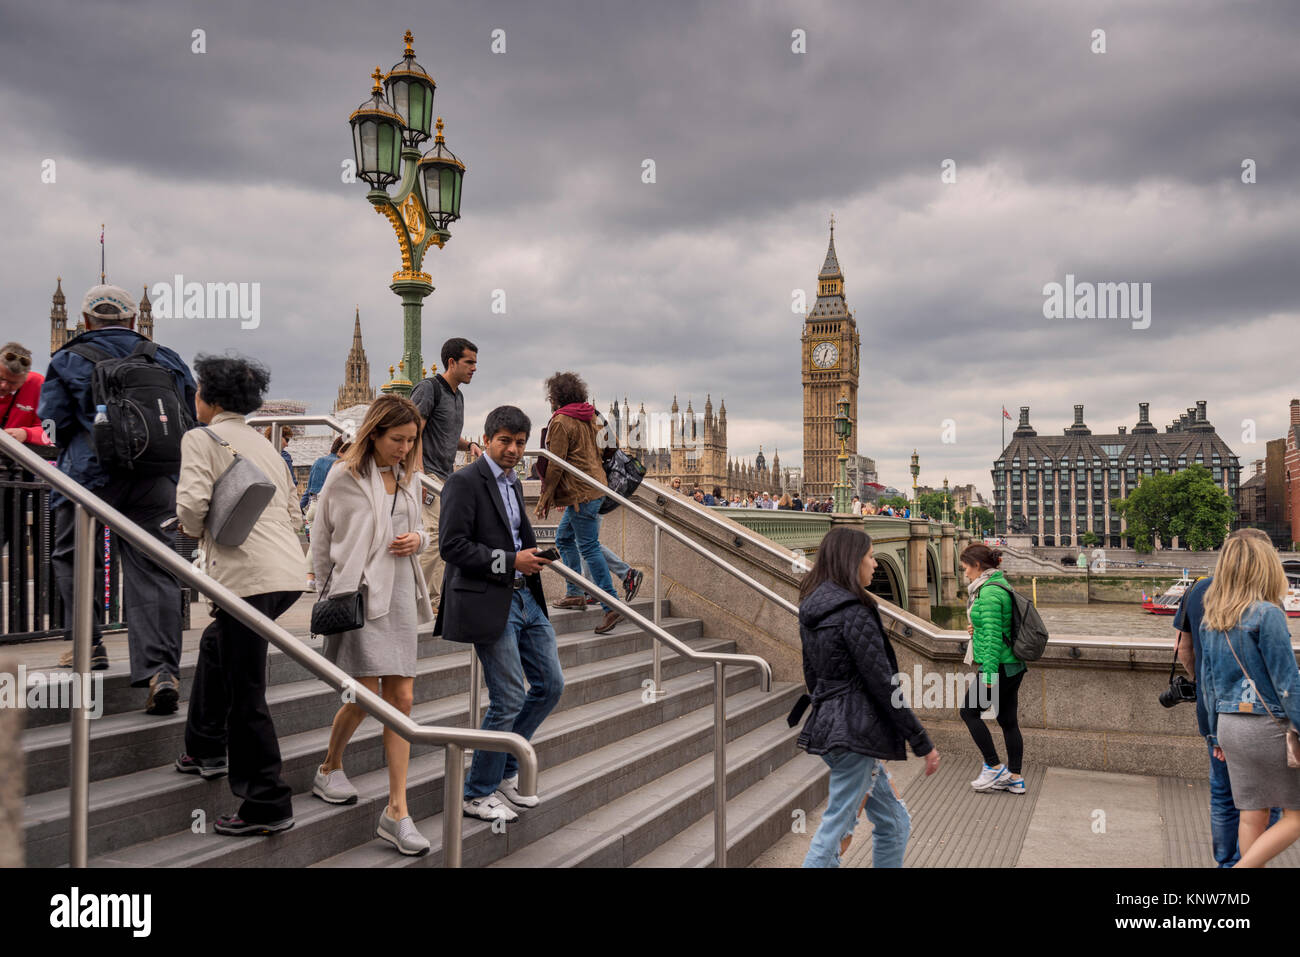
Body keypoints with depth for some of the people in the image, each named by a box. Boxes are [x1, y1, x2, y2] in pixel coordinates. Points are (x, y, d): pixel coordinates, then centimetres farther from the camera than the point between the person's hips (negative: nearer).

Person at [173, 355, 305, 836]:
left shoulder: (200, 438, -1)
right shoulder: (262, 443, 21)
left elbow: (192, 502, -16)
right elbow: (294, 515, 20)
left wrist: (195, 531, 5)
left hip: (247, 575, -8)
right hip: (290, 570, 9)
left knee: (246, 692, 0)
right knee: (215, 642, 30)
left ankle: (268, 805, 6)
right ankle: (205, 750, 40)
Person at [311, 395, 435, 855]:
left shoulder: (407, 477, 12)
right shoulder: (344, 477, -4)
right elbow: (321, 541, 2)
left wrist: (417, 538, 0)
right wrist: (333, 593, 4)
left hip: (400, 593, 5)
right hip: (359, 593, -5)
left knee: (401, 698, 1)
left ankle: (397, 812, 6)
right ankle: (330, 768, 26)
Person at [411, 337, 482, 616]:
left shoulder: (458, 395, 19)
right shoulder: (429, 387, -8)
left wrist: (470, 445, 9)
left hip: (446, 477, 9)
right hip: (428, 474, -9)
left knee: (443, 537, 9)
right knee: (435, 533, -15)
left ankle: (433, 598, 15)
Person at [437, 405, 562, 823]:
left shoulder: (513, 484, 17)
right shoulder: (464, 482, -9)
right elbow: (453, 546, -16)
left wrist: (535, 554, 7)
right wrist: (511, 561, -17)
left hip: (526, 598, 9)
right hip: (490, 602, -9)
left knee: (550, 685, 11)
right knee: (509, 699, -5)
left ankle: (505, 770, 28)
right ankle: (477, 794, 13)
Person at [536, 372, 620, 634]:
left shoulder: (561, 422, -12)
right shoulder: (588, 418, 14)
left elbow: (555, 466, -14)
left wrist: (544, 499, -7)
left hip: (581, 493, -10)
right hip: (594, 487, 10)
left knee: (589, 547, -7)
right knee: (564, 537, 19)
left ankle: (611, 606, -8)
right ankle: (575, 593, 22)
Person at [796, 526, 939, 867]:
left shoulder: (811, 611, 12)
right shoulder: (854, 614, -16)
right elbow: (883, 684, -17)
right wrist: (922, 743, -10)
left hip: (828, 723, 10)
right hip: (856, 732, -9)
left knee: (894, 823, 17)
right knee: (835, 829, -1)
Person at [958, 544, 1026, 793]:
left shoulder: (989, 593, -18)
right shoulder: (1000, 585, 13)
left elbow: (993, 636, -22)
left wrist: (989, 674, -20)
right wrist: (978, 629, 10)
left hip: (998, 666, -10)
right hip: (1013, 666, 10)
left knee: (969, 712, 3)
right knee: (1008, 720, 12)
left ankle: (994, 768, 7)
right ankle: (1015, 778, 18)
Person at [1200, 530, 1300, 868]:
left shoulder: (1210, 620, 7)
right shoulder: (1267, 614, -14)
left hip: (1230, 726, 7)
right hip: (1268, 726, -6)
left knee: (1252, 816, 12)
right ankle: (1243, 867, -3)